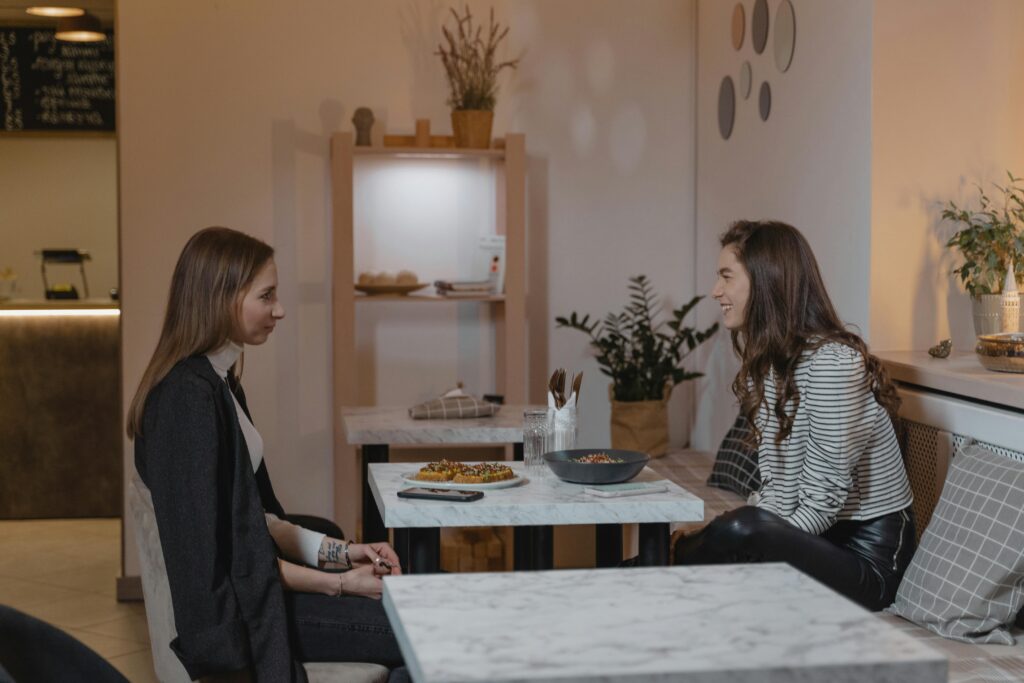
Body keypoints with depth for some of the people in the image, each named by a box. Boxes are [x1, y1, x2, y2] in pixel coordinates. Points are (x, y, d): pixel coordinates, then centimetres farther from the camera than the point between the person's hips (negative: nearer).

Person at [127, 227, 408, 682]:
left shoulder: (218, 382, 10)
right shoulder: (189, 396, -20)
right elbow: (217, 552, -20)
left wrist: (338, 551, 1)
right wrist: (341, 583, -14)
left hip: (251, 581, 9)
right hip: (234, 609, -9)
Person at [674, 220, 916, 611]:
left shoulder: (832, 362, -20)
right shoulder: (768, 361, 9)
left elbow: (825, 499, -22)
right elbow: (776, 489, 8)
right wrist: (714, 536, -8)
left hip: (867, 559, -7)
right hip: (814, 538, 7)